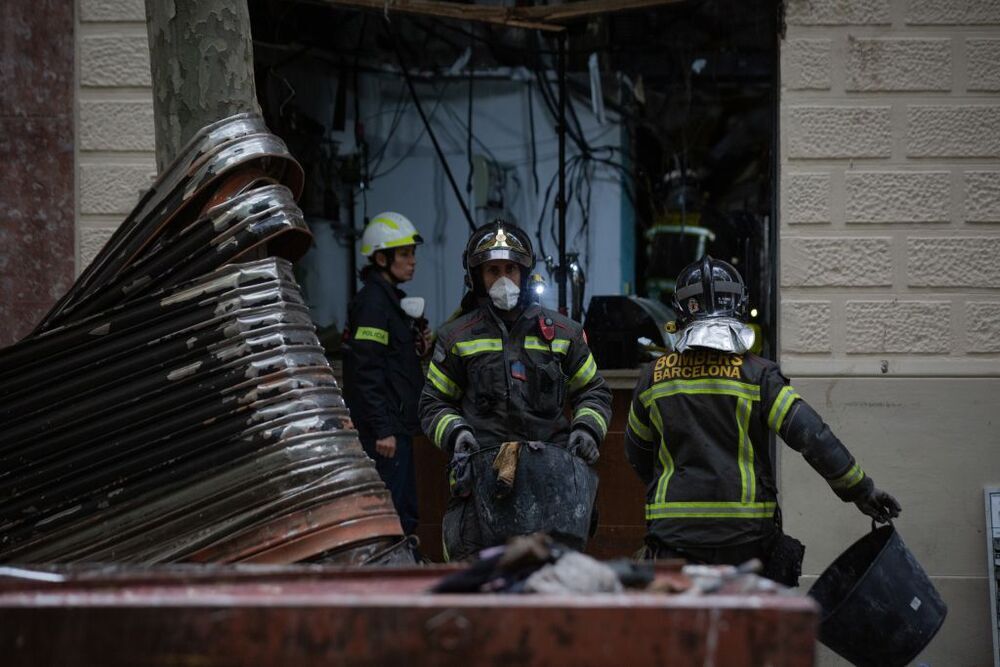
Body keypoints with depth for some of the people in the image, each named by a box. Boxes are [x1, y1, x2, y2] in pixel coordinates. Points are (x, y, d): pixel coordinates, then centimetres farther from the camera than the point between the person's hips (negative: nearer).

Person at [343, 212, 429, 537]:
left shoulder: (392, 299, 18)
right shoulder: (373, 301, -13)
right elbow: (366, 369, -21)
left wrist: (418, 345, 10)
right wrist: (383, 430, -24)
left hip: (397, 427, 11)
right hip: (386, 429, -11)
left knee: (406, 514, 13)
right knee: (392, 515, -11)